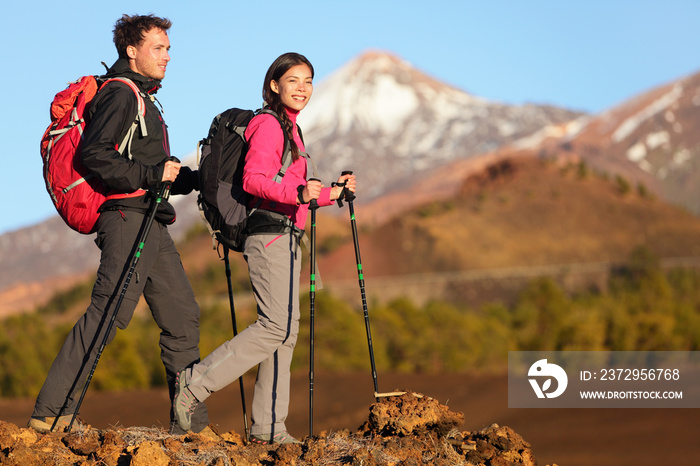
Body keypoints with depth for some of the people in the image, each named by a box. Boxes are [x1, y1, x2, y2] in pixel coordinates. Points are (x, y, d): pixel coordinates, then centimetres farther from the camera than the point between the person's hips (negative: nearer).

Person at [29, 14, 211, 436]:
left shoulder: (142, 98, 24)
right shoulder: (120, 94, -7)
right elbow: (94, 155, -20)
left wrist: (193, 178, 15)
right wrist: (151, 174, -18)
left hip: (152, 225, 10)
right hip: (128, 217, -10)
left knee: (182, 316, 7)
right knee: (109, 312, -14)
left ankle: (190, 422, 9)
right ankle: (52, 411, -12)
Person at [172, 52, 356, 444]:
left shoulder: (289, 128, 23)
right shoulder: (269, 124, -8)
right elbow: (252, 179, -21)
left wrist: (331, 194, 22)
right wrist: (298, 194, -33)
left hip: (284, 238, 10)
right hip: (272, 234, -10)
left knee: (285, 329, 6)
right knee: (277, 326, -16)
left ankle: (269, 428, 7)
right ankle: (194, 385, -15)